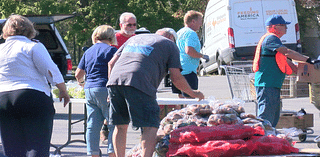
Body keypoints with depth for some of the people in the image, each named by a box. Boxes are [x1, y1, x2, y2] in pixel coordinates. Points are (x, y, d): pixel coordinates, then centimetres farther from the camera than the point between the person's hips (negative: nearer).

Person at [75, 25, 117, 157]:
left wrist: (82, 83, 38)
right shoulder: (111, 50, -2)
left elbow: (78, 74, 19)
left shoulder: (88, 52, 16)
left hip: (89, 90, 6)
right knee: (113, 124, -2)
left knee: (92, 126, 6)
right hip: (105, 89, -6)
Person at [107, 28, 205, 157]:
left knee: (120, 126, 14)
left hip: (114, 79, 6)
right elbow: (176, 77, 10)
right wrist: (192, 93, 24)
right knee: (150, 127, -5)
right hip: (139, 83, -5)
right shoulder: (170, 45, 19)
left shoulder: (134, 38, 34)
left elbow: (112, 63, 28)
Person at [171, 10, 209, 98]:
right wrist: (202, 56, -13)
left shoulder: (179, 32, 19)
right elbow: (189, 51, -25)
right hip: (188, 71, -10)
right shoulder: (191, 33, -13)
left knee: (181, 97, 15)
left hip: (178, 71, 10)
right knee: (190, 98, -11)